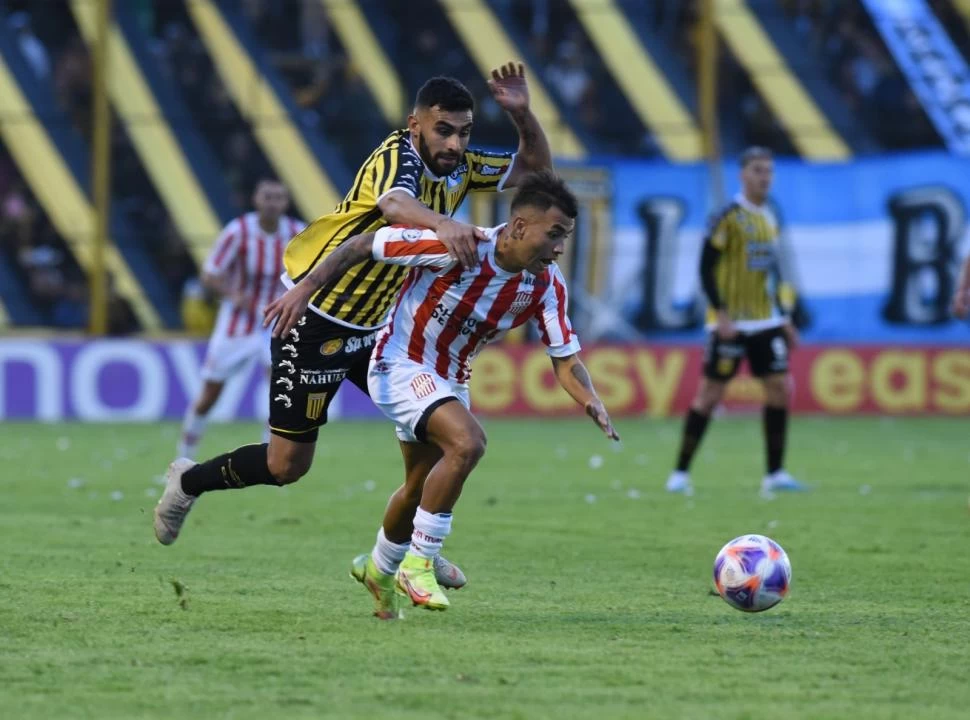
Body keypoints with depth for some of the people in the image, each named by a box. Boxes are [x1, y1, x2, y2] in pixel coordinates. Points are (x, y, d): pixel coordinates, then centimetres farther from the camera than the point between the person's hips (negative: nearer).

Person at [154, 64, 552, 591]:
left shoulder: (460, 168, 1)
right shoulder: (398, 155, -23)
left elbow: (534, 168, 10)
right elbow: (394, 202, -47)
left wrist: (522, 116, -11)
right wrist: (442, 224, -68)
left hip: (370, 326, 8)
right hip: (314, 319, -8)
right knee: (287, 464, -3)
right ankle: (188, 483, 22)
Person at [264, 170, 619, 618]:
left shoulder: (547, 286, -13)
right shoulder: (456, 248, -30)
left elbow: (565, 360, -8)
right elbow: (363, 244, -22)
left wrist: (592, 404, -28)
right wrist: (305, 288, -26)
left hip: (450, 380, 7)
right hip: (400, 364, -7)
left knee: (423, 487, 22)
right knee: (467, 442, -30)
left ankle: (379, 569, 50)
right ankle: (417, 565, -19)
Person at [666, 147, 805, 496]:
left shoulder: (769, 218, 13)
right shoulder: (729, 217, -10)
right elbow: (706, 267, -13)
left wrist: (783, 318, 17)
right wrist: (720, 313, -20)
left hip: (765, 321, 7)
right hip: (731, 323, -7)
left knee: (779, 387, -1)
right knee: (710, 394, -4)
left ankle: (775, 473, 5)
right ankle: (680, 473, 4)